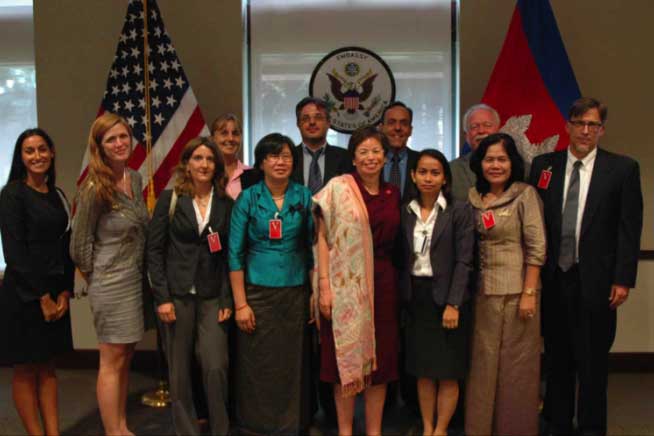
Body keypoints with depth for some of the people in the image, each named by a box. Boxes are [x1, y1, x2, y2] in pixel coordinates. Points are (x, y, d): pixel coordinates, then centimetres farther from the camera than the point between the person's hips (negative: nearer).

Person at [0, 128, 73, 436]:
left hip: (55, 293, 6)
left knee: (48, 367, 11)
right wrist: (41, 296, -14)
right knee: (25, 370, 5)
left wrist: (64, 293, 0)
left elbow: (66, 247, 10)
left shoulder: (57, 195, 10)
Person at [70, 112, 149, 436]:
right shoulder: (94, 188, -17)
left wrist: (139, 270, 15)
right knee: (112, 361, 2)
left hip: (136, 279, 7)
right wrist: (95, 276, 1)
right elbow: (79, 243, -10)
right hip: (111, 284, -7)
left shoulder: (135, 179, 4)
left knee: (125, 358, 15)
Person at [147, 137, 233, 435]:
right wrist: (162, 296, -9)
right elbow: (154, 249, -2)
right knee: (179, 369, 6)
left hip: (212, 296, 1)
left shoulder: (226, 203, 5)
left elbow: (230, 254, 5)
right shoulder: (170, 198, 0)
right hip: (177, 294, -1)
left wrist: (227, 299, -2)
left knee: (216, 366, -5)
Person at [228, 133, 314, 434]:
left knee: (292, 364, 8)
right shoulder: (247, 198, -3)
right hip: (257, 292, -1)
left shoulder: (304, 197, 2)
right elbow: (235, 253, -4)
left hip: (295, 292, 2)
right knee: (258, 366, 4)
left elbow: (312, 247, 6)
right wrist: (240, 303, -8)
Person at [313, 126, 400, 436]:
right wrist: (324, 285, -12)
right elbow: (323, 238, -5)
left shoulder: (393, 194, 10)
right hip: (345, 284, -4)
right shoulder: (338, 187, -3)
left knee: (380, 357, 7)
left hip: (382, 283, 4)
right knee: (346, 355, 4)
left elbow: (393, 241, 14)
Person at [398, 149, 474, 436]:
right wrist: (401, 299, 0)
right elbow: (402, 259, 7)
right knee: (423, 370, 11)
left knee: (448, 372, 4)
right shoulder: (406, 212, 6)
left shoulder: (459, 211, -5)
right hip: (416, 298, 4)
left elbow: (464, 261, -10)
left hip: (446, 298, -3)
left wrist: (453, 304, -16)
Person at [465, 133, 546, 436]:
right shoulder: (473, 197, 7)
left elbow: (537, 248, -9)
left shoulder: (525, 194, -6)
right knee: (483, 362, 11)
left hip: (516, 290, -4)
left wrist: (529, 293, -14)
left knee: (516, 363, 6)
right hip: (482, 291, 4)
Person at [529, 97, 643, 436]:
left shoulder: (623, 169, -1)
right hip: (553, 279, 2)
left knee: (593, 360, 6)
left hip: (596, 280, -2)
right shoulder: (543, 166, 5)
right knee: (557, 357, 13)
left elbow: (630, 228, -3)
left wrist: (623, 279, -7)